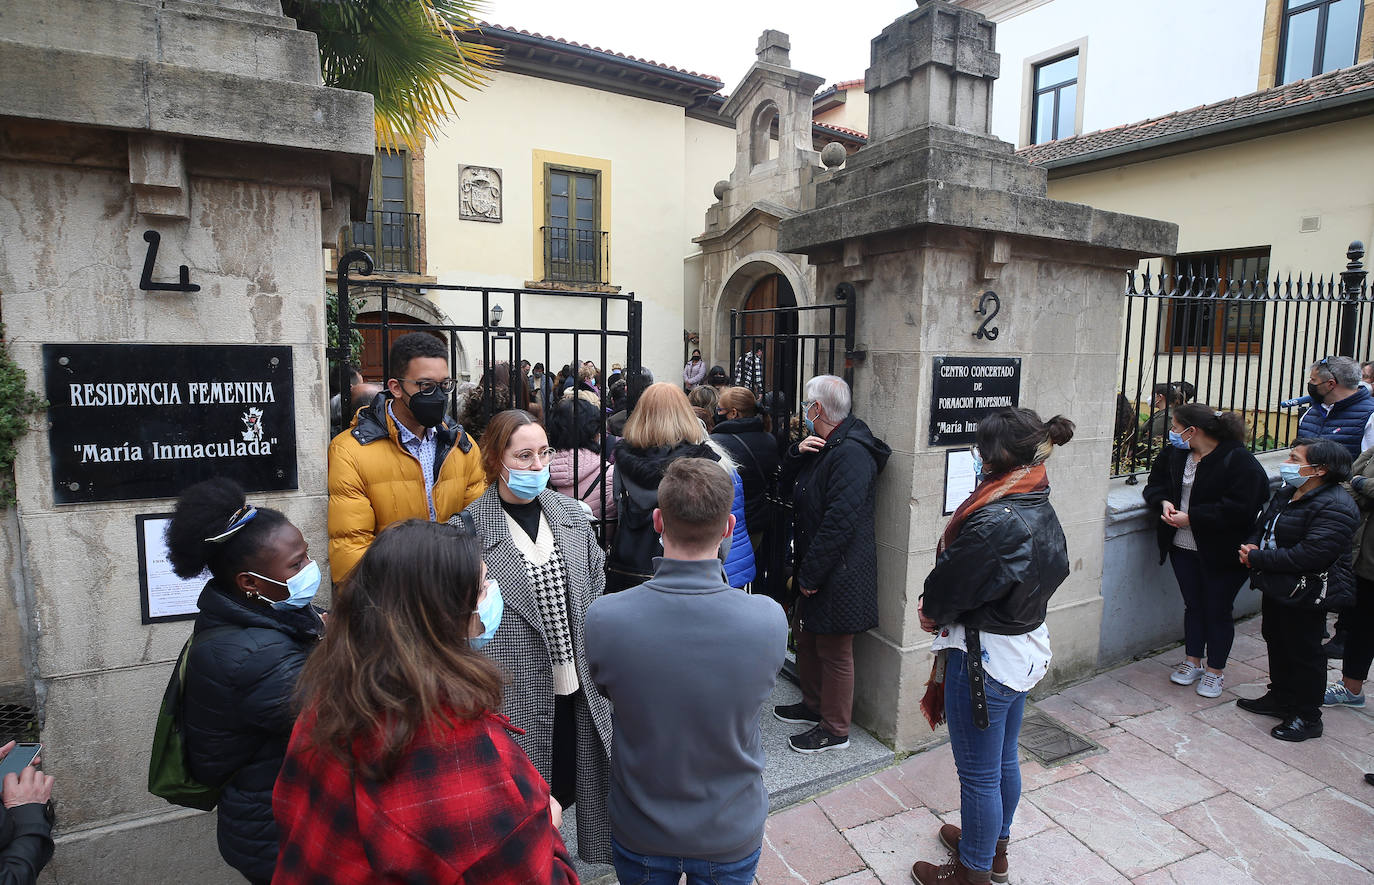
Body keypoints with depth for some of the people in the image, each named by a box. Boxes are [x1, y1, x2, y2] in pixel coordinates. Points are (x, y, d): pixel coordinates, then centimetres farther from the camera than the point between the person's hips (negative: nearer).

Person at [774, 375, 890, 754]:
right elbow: (788, 489, 13)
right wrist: (798, 452, -5)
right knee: (806, 637, 22)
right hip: (813, 567, 10)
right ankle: (814, 705, 42)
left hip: (839, 574, -10)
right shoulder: (822, 447, 11)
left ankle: (835, 729, 23)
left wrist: (810, 574, -22)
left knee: (834, 651, 6)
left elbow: (839, 522, -27)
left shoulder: (851, 453, -22)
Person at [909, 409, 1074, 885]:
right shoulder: (1042, 510, -1)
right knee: (1004, 760, 26)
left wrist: (930, 612, 4)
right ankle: (995, 846, 47)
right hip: (1027, 646, 9)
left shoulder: (994, 522, -30)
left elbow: (950, 585, -19)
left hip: (986, 657, -9)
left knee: (979, 772, 11)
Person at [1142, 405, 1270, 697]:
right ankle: (1192, 662, 31)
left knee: (1218, 610, 7)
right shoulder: (1174, 454, 1)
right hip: (1183, 547, 5)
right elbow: (1155, 484, 14)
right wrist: (1164, 502, -8)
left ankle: (1216, 671, 23)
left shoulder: (1238, 460, -17)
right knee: (1193, 604, 17)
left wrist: (1192, 518, -23)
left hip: (1221, 552, -5)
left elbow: (1238, 508, -23)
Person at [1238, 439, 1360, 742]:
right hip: (1277, 588, 9)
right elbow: (1263, 525, 17)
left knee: (1304, 654, 5)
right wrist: (1252, 545, -4)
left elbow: (1309, 555, -29)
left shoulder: (1335, 508, -22)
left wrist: (1258, 559, -22)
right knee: (1277, 643, 21)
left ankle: (1308, 717, 21)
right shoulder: (1287, 493, 7)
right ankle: (1280, 698, 39)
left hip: (1305, 597, -9)